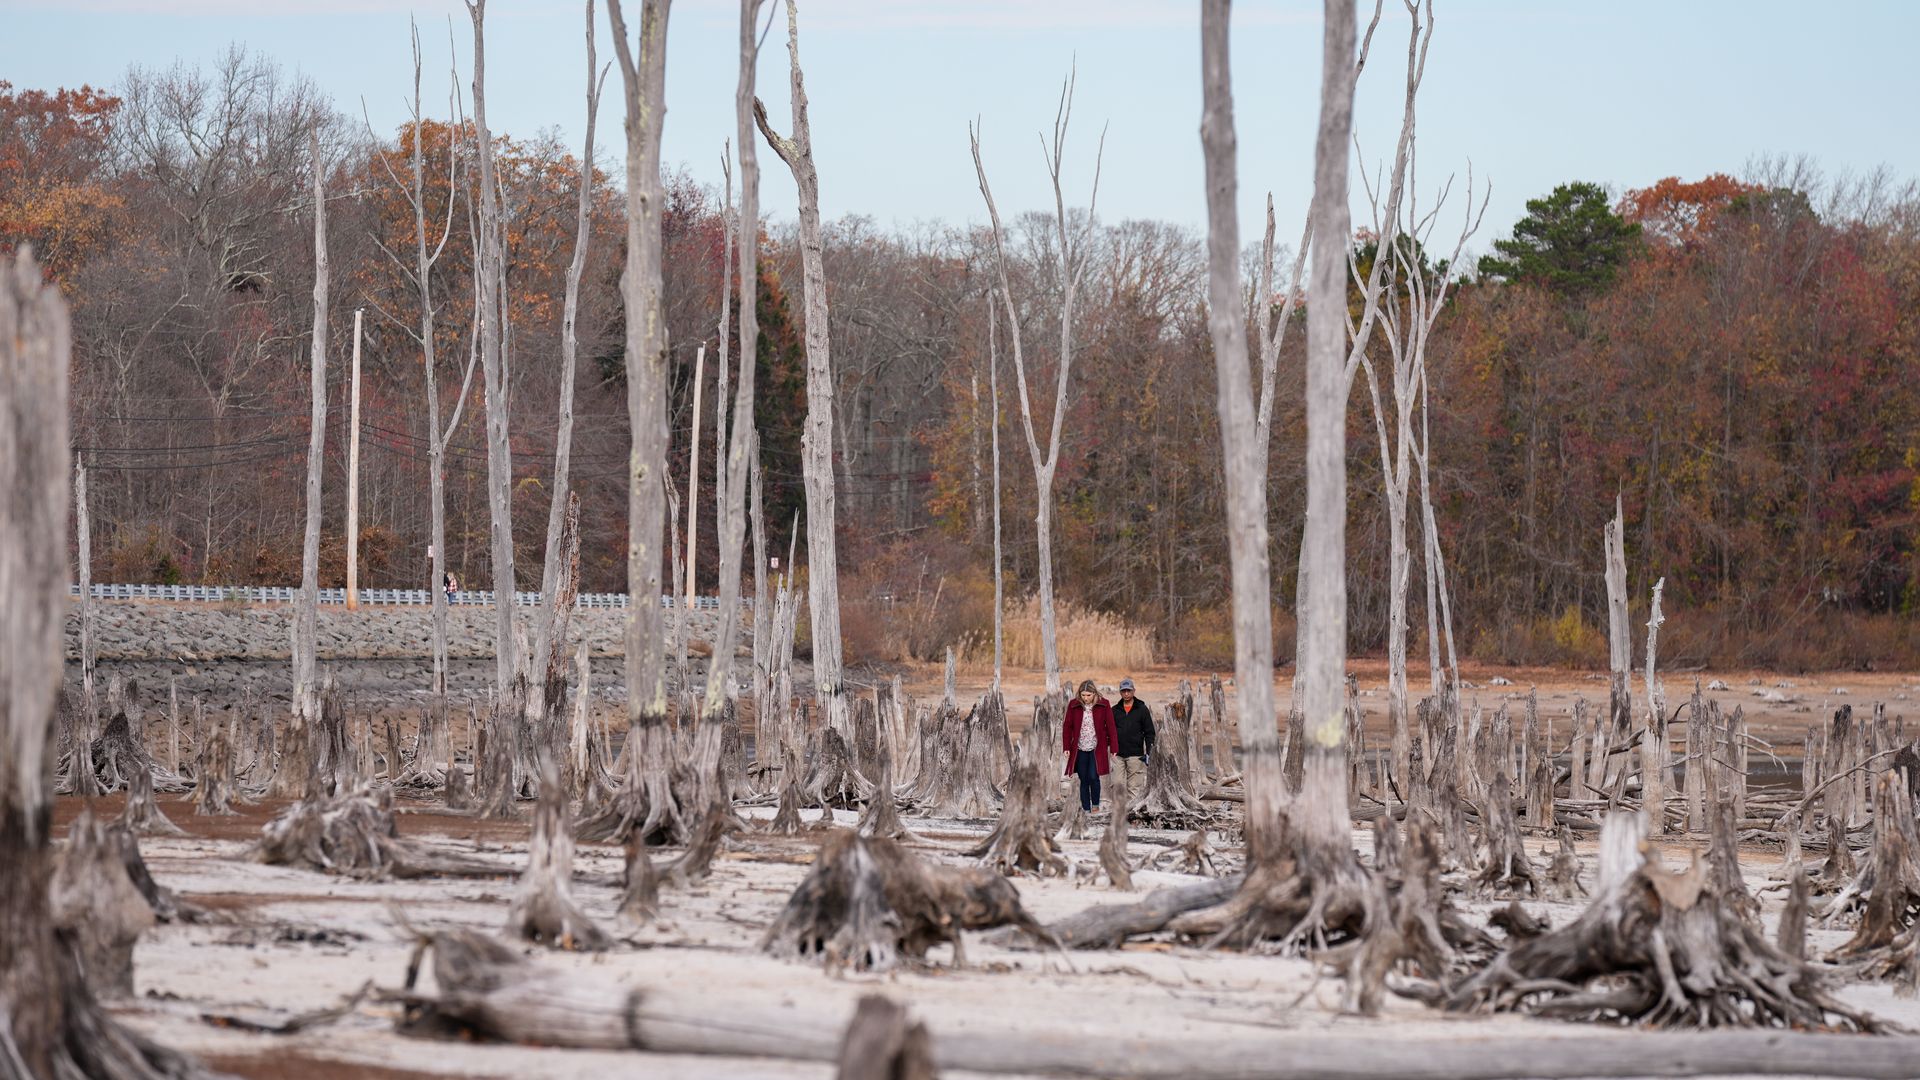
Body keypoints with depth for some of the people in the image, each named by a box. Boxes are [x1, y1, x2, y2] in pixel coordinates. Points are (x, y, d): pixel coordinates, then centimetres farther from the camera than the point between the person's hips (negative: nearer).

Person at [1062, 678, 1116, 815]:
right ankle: (1086, 809, 11)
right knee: (1084, 780, 4)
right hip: (1080, 750, 2)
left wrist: (1113, 749, -3)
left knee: (1093, 777, -12)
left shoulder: (1104, 705, -4)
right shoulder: (1074, 706, 0)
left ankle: (1095, 805, 7)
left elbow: (1110, 727, -2)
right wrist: (1066, 747, -2)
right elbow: (1067, 727, 4)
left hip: (1097, 749, -2)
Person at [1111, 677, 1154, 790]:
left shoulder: (1142, 709, 4)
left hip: (1135, 755, -2)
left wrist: (1148, 752, -6)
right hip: (1117, 755, 2)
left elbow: (1149, 732, 3)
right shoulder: (1115, 710, 11)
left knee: (1134, 786, -3)